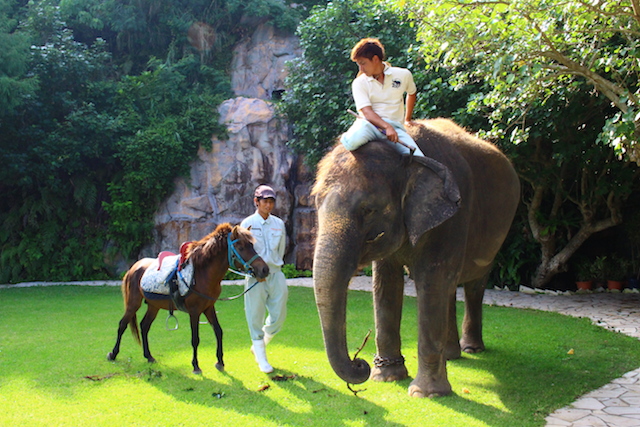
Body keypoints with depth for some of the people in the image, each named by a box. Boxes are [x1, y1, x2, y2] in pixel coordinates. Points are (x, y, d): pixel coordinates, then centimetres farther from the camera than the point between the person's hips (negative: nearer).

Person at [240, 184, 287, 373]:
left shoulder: (279, 224, 9)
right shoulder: (247, 224, -2)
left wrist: (274, 266, 8)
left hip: (276, 274, 4)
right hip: (255, 276, -3)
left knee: (278, 316, 5)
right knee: (256, 317, 0)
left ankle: (258, 345, 30)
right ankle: (261, 358, 14)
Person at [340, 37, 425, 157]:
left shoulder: (403, 75, 9)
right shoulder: (359, 83, 3)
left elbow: (411, 93, 32)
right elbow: (367, 112, -11)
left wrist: (407, 119, 34)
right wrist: (387, 127, -27)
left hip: (394, 126, 1)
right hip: (369, 124, -1)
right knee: (352, 142, -36)